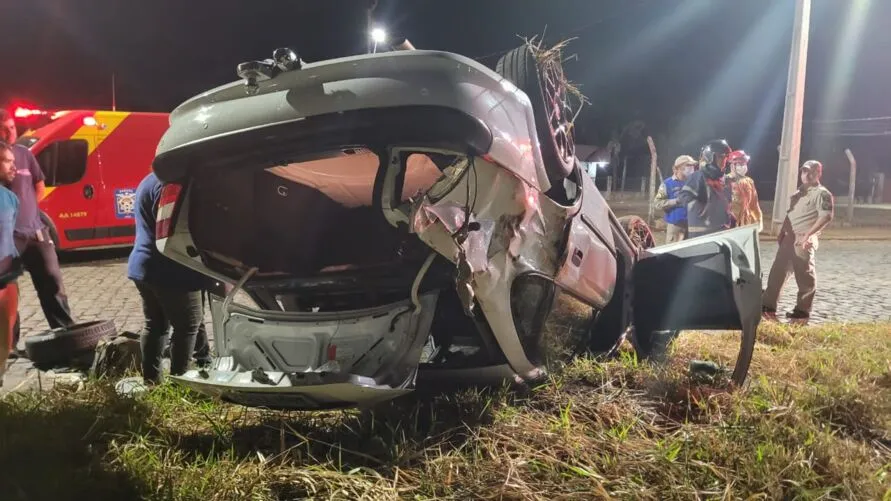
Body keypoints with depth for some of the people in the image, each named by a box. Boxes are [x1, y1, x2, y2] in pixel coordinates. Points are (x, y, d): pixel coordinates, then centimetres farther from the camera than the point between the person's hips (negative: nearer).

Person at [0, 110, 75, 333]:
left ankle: (67, 330, 18)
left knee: (52, 281, 8)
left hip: (36, 230, 4)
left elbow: (40, 187, 17)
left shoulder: (24, 153, 9)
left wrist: (27, 211, 10)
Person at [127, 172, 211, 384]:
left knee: (155, 324, 16)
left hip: (144, 265, 10)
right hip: (167, 269, -10)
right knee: (188, 324, -1)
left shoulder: (149, 181, 17)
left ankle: (150, 379, 21)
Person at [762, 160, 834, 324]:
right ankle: (768, 306, 14)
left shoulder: (822, 193, -8)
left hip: (804, 240, -8)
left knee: (805, 276, -2)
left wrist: (808, 234, -27)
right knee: (777, 272, 8)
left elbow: (826, 216, -20)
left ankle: (802, 312, 7)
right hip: (789, 237, 9)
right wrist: (782, 232, 17)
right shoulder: (800, 192, 19)